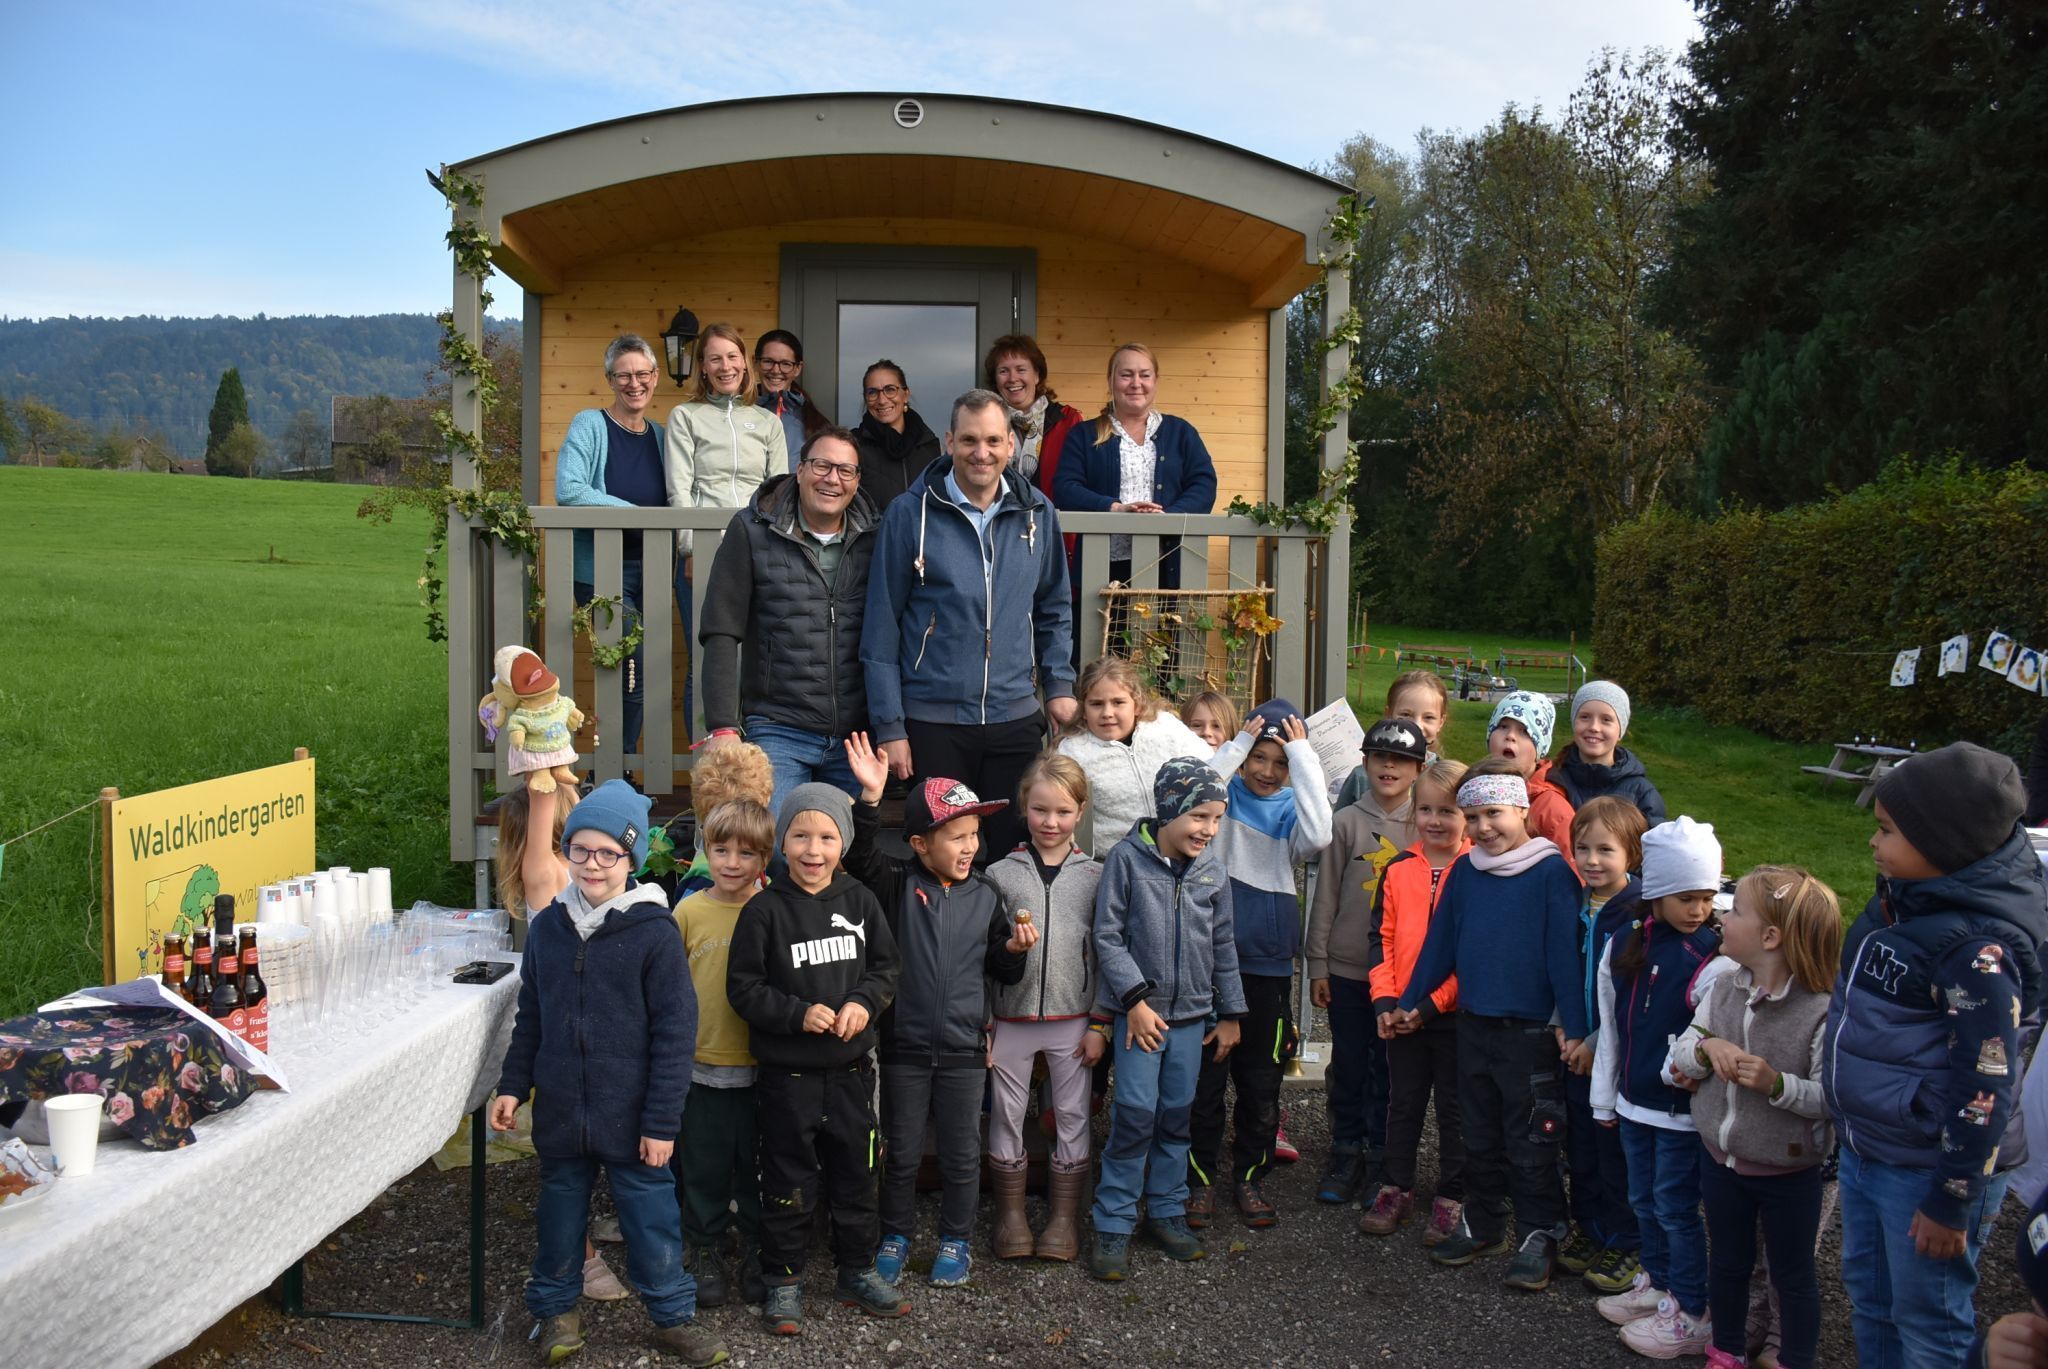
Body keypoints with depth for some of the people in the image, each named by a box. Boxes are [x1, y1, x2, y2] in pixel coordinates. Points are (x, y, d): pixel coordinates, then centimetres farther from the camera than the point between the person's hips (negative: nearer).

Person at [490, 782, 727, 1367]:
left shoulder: (654, 933, -11)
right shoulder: (548, 927, 3)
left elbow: (676, 1032, -10)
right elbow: (530, 1017, 14)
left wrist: (662, 1121, -11)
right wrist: (513, 1085, 9)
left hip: (631, 1117, -3)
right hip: (560, 1110, 4)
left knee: (650, 1214, 6)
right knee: (560, 1208, 17)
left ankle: (673, 1314, 25)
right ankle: (556, 1308, 37)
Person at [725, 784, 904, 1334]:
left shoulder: (859, 901, 0)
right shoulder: (764, 909, -9)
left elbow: (886, 968, 6)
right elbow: (744, 988, -9)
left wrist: (864, 1002, -12)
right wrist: (799, 1014, -19)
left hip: (851, 1069, 3)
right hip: (787, 1075, -3)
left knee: (855, 1174, 15)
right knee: (788, 1180, 7)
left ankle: (858, 1271, 31)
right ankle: (784, 1280, 24)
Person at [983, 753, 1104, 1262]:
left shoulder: (1095, 875, 0)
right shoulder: (1000, 873, -1)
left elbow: (1105, 952, 2)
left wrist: (1099, 1024, -2)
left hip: (1072, 1018, 0)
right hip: (1012, 1017, 0)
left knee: (1073, 1115, 8)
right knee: (1006, 1115, 8)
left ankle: (1064, 1217, 22)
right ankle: (1011, 1213, 24)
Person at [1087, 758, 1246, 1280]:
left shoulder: (1212, 869, 4)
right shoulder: (1127, 859, -9)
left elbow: (1223, 944, 11)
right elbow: (1108, 935, -9)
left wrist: (1230, 1013, 12)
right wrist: (1135, 999, -13)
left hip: (1192, 1011, 4)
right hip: (1138, 1010, -4)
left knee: (1177, 1112, 10)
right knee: (1136, 1111, -8)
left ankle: (1166, 1211, 26)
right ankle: (1113, 1223, 5)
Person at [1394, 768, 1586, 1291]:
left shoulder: (1552, 871, -10)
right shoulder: (1463, 871, 5)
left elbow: (1566, 951, -12)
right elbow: (1440, 942, 12)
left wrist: (1574, 1026, -14)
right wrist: (1409, 1001, 15)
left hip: (1530, 1029, -5)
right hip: (1473, 1025, 6)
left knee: (1531, 1142, 4)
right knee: (1480, 1138, 17)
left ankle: (1539, 1237, 17)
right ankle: (1482, 1225, 30)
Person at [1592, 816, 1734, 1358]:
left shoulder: (1714, 961, -17)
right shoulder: (1623, 945, 1)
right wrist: (1606, 1097, 12)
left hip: (1682, 1109, -6)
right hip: (1635, 1102, 6)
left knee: (1675, 1206, 4)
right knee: (1644, 1200, 19)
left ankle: (1692, 1314, 19)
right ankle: (1657, 1286, 38)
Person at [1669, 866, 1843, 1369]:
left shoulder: (1820, 1012, -22)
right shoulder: (1722, 991, -4)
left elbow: (1832, 1097, -22)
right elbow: (1679, 1054, -1)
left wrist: (1777, 1084, -35)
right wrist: (1707, 1047, -22)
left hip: (1788, 1174, -6)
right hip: (1721, 1161, 6)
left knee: (1792, 1276, 15)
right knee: (1726, 1263, 23)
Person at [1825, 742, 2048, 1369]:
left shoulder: (1978, 946, -26)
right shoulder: (1903, 896, 1)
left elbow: (1985, 1089, -23)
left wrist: (1950, 1204, -17)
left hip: (1924, 1171, -8)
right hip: (1863, 1149, 8)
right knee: (1868, 1296, 23)